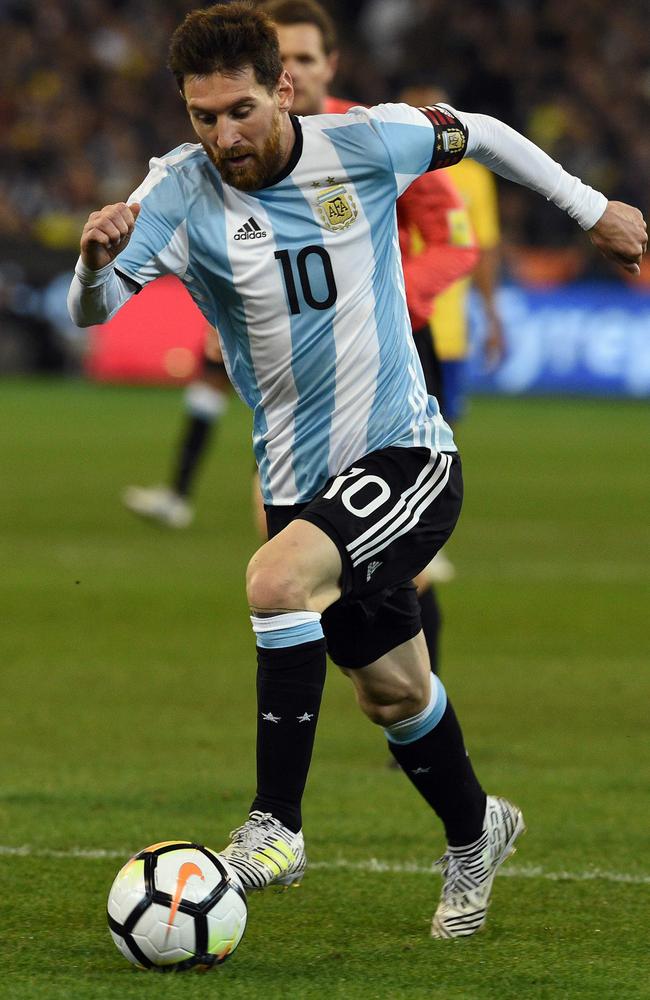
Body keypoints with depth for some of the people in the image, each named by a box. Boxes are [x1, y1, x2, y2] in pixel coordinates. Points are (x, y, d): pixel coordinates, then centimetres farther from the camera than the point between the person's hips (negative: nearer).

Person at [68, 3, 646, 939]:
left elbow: (480, 134, 7)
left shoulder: (363, 144, -12)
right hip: (300, 478, 3)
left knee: (278, 580, -30)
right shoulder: (182, 194, -11)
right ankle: (474, 835, 45)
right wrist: (97, 259, -44)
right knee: (392, 690, 17)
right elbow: (93, 312, -21)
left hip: (407, 457, -3)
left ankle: (276, 826, -22)